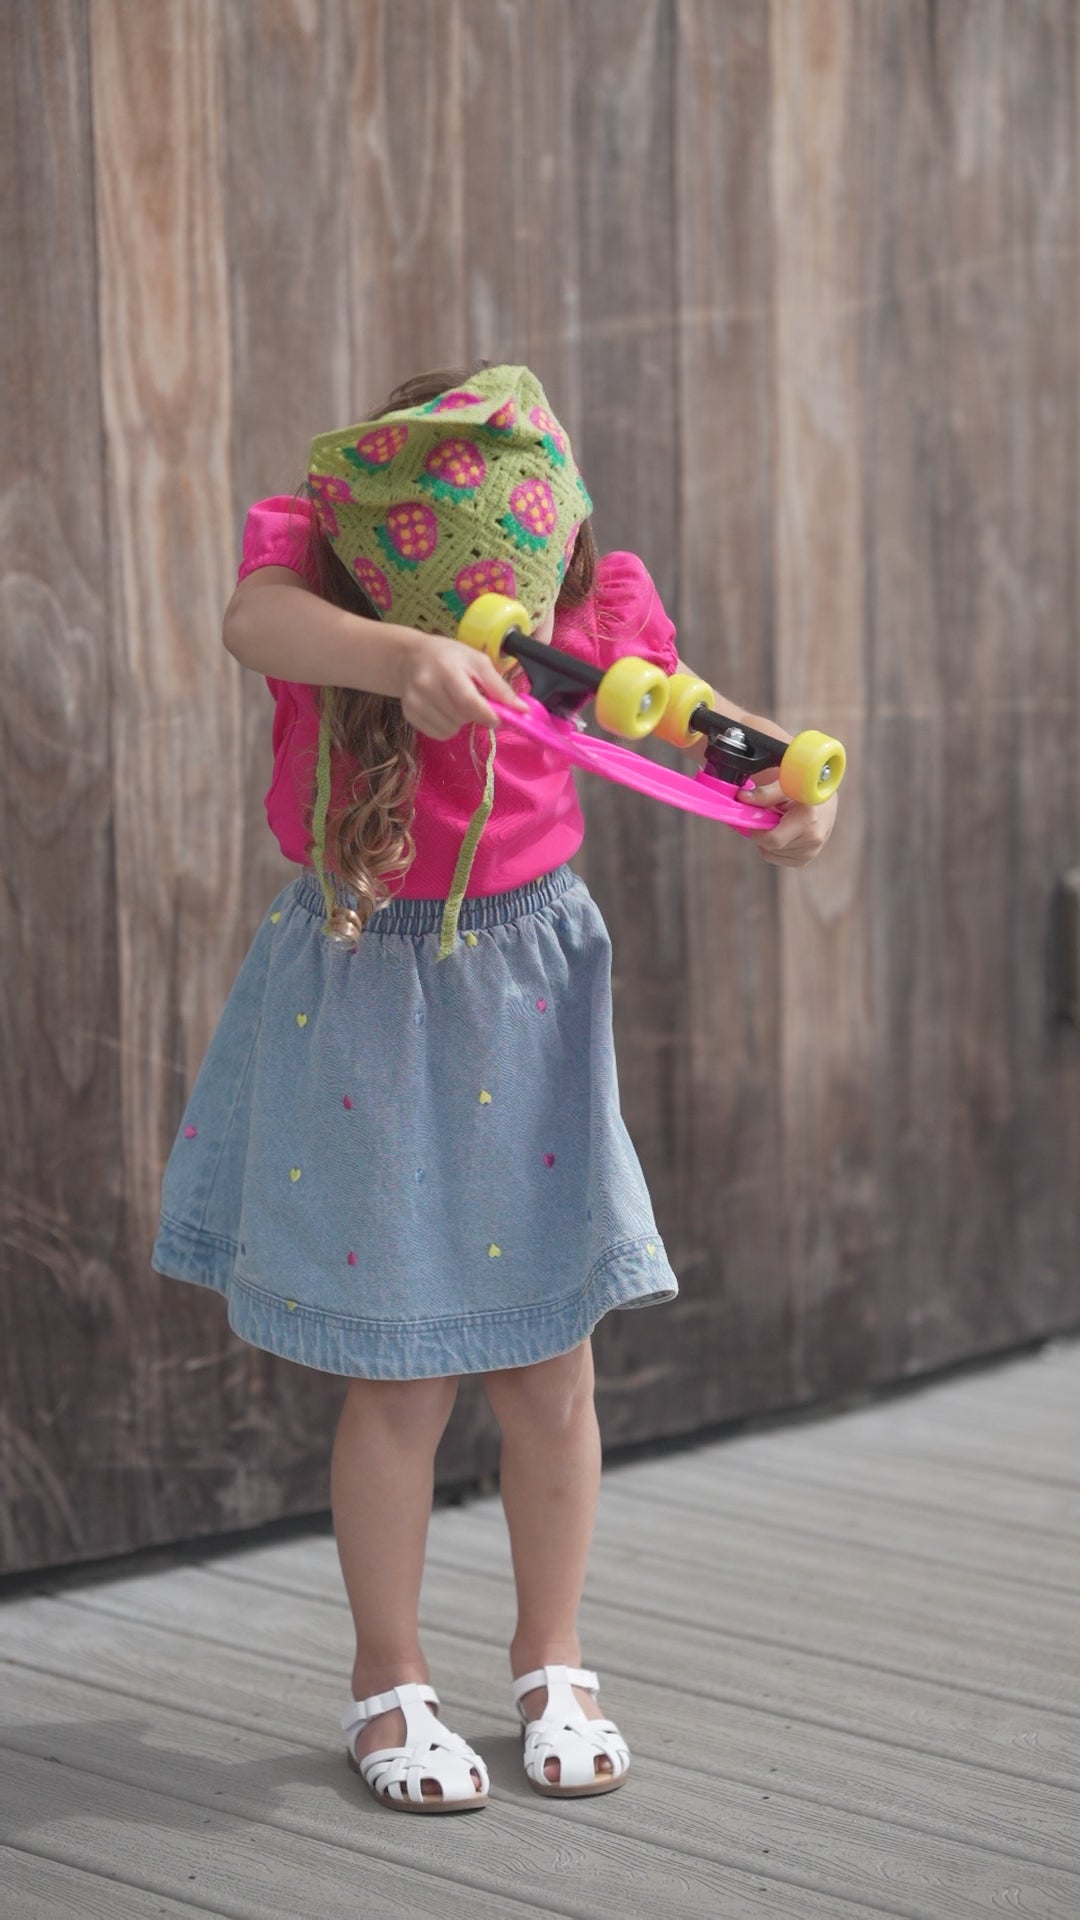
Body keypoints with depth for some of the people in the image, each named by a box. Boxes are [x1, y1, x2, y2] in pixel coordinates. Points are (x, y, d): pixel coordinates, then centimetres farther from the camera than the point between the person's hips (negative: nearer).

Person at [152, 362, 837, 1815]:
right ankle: (389, 1681, 21)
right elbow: (256, 620, -37)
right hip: (362, 992, -2)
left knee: (551, 1359, 7)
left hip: (528, 982, 2)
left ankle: (552, 1664, 27)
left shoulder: (589, 595, -10)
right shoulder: (312, 553, -15)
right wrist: (402, 658, -56)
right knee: (402, 1372, 1)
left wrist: (789, 783, -31)